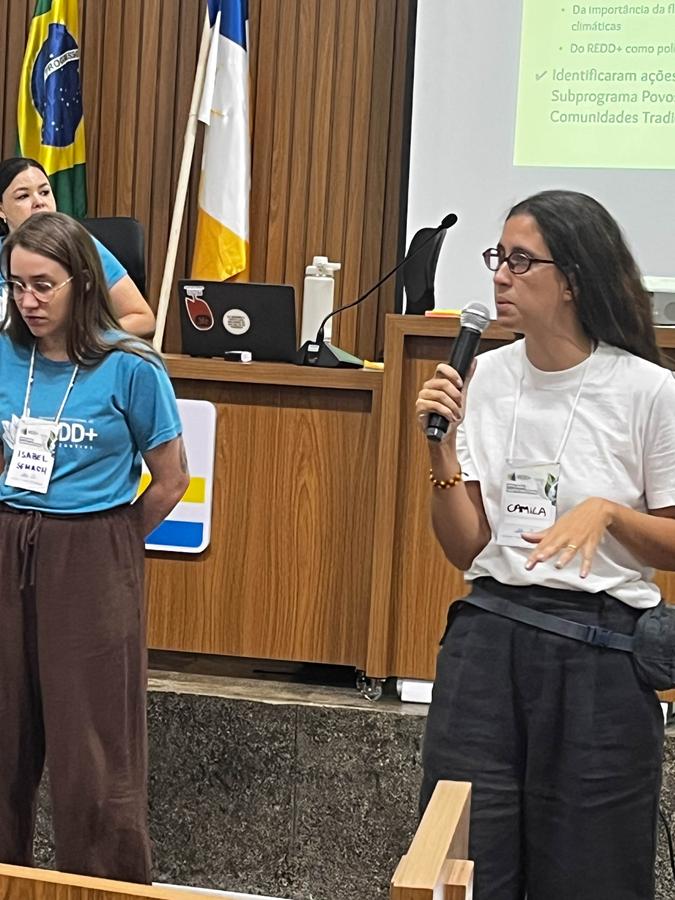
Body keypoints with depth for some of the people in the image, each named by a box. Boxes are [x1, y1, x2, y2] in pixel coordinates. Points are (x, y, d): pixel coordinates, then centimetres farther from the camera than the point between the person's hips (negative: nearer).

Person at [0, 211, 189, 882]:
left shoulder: (129, 368, -10)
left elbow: (170, 480, -1)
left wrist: (105, 543, 5)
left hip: (92, 565, -4)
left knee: (91, 752, 2)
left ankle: (107, 886, 17)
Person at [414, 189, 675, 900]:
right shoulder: (486, 377, 2)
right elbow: (465, 548, 3)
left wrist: (608, 511, -18)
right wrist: (442, 448, -10)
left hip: (599, 649, -3)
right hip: (488, 633, 3)